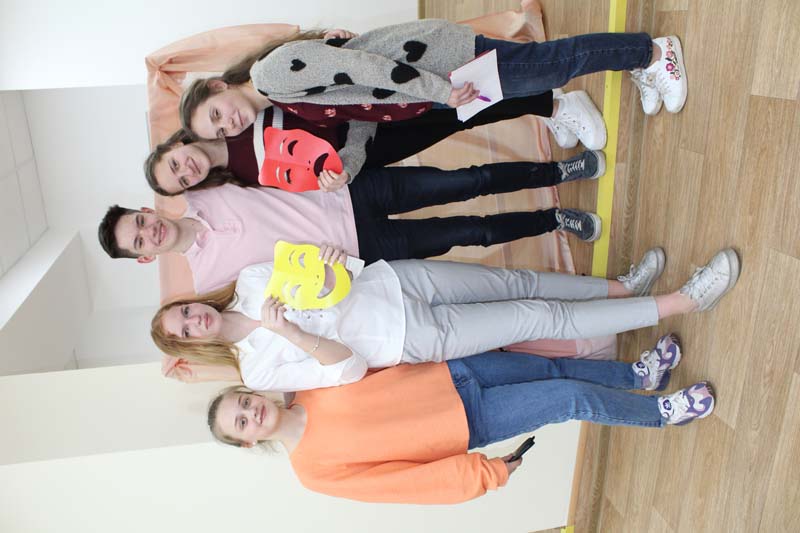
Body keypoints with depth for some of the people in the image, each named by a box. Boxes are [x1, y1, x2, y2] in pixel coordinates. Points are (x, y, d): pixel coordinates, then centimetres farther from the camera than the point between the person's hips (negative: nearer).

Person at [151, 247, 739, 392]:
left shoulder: (250, 281, 4)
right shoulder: (260, 369, -8)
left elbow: (317, 265, 9)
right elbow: (350, 367, -16)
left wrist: (329, 257, -14)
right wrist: (289, 332, -28)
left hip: (394, 281, 5)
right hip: (418, 339, -5)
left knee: (519, 281, 0)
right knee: (544, 318, -8)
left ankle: (621, 287, 24)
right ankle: (681, 301, -2)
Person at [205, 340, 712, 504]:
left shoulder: (311, 390, 0)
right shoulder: (317, 468, -13)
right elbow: (402, 482, -16)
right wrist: (484, 474, -18)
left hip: (451, 371, 5)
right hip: (467, 422, -4)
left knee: (555, 368, 5)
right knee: (573, 398, -10)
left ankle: (640, 375, 31)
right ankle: (661, 411, 16)